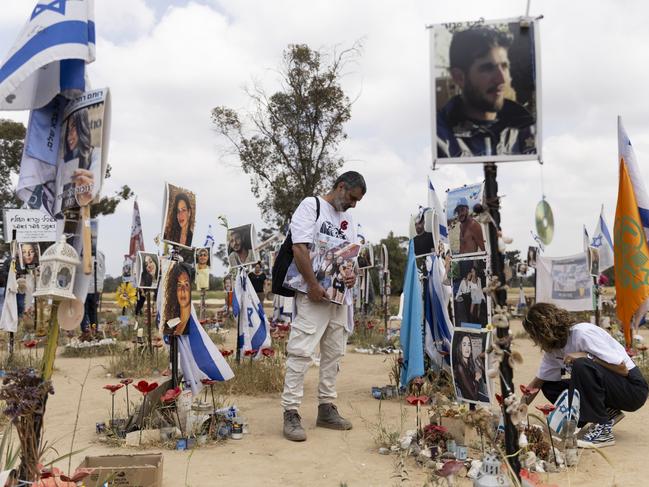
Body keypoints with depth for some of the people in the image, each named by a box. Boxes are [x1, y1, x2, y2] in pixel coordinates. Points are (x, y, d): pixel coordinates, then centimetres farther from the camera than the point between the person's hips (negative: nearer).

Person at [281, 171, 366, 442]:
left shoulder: (347, 221, 18)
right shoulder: (311, 205, -3)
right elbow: (300, 247, -13)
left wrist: (352, 274, 0)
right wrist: (313, 285, -18)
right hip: (313, 294, -7)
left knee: (333, 354, 10)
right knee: (301, 352, -8)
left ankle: (326, 408, 19)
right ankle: (291, 413, -4)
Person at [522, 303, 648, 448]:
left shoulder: (583, 333, -23)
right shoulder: (552, 349, 1)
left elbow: (623, 369, -21)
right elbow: (537, 383, 7)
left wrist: (585, 356, -28)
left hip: (632, 389, -8)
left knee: (581, 365, -33)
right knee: (549, 387, -1)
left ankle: (603, 430, -20)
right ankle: (607, 414, 3)